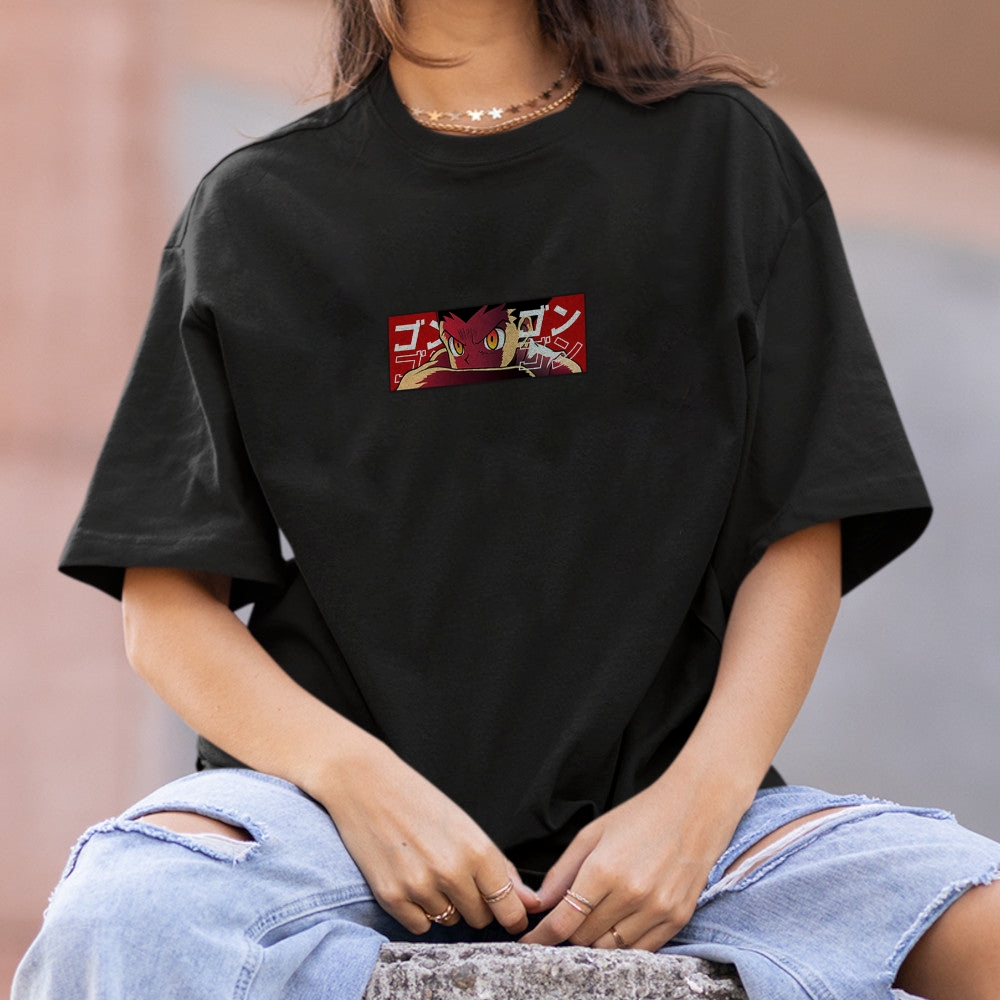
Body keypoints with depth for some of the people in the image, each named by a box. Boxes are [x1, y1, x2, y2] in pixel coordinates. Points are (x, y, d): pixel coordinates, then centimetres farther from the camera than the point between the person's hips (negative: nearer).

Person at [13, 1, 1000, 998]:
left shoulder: (726, 156, 13)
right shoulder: (252, 209, 12)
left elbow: (800, 542, 6)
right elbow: (166, 604, 5)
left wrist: (698, 800, -11)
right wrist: (357, 779, -13)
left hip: (645, 784, 1)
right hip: (325, 795, -1)